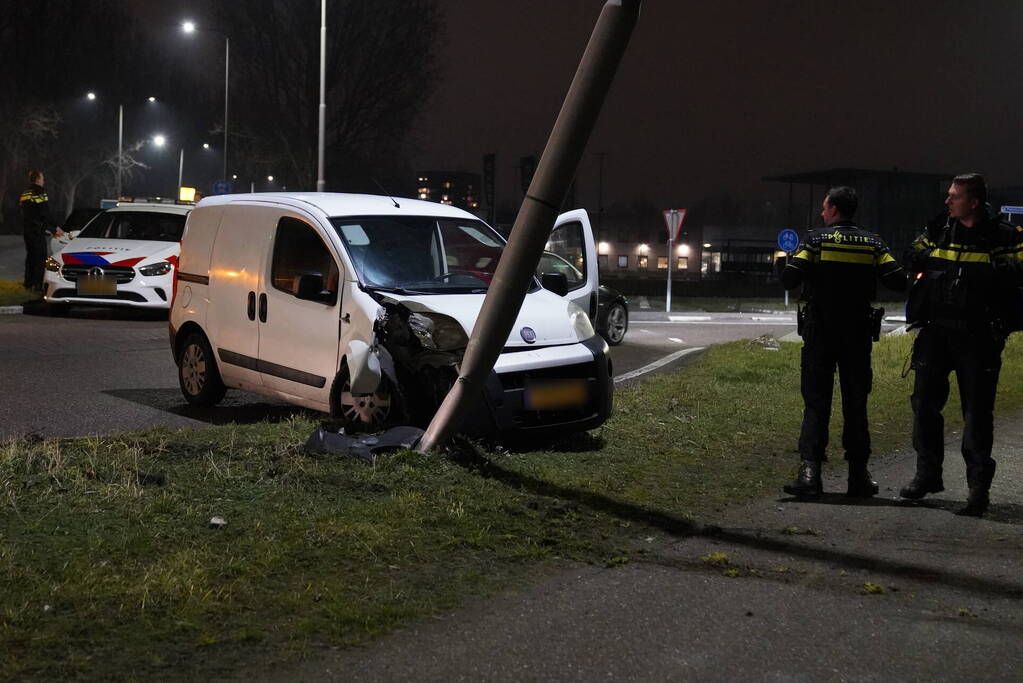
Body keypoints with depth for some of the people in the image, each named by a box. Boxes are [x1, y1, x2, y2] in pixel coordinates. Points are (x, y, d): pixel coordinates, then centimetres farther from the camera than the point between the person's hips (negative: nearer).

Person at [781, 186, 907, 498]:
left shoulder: (816, 240, -6)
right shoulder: (873, 244, 3)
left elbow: (790, 279, -14)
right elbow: (899, 282, -3)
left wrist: (785, 260, 8)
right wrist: (865, 276, 14)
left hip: (820, 333, -2)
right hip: (859, 335, 2)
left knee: (816, 402, -1)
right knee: (856, 403, 10)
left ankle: (810, 470, -12)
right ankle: (858, 475, 12)